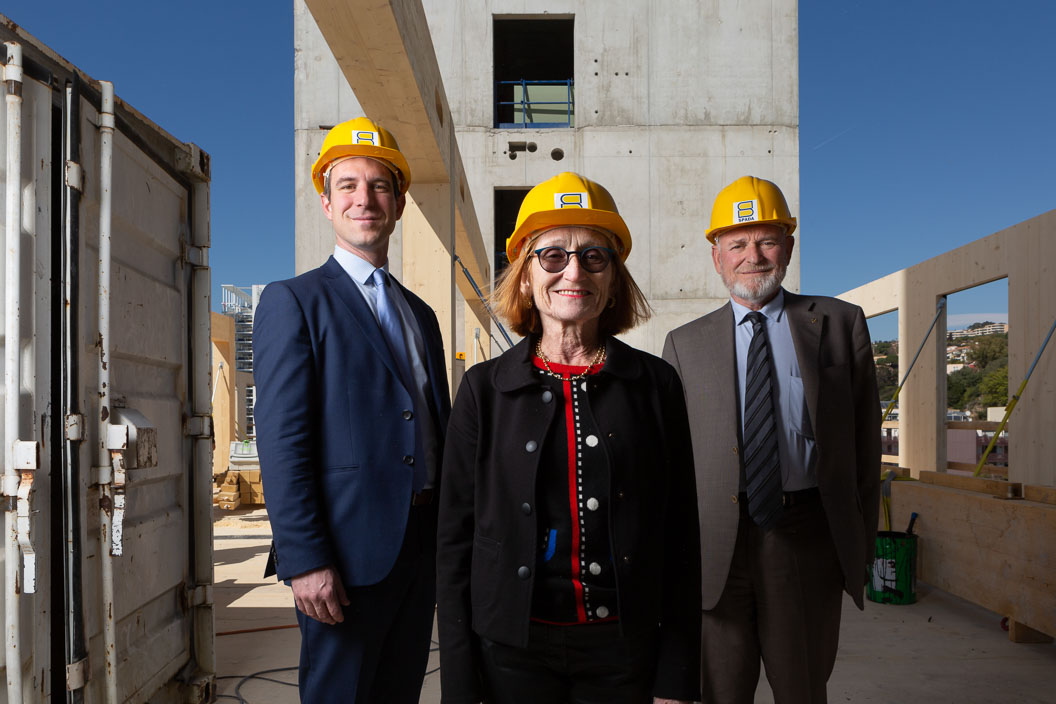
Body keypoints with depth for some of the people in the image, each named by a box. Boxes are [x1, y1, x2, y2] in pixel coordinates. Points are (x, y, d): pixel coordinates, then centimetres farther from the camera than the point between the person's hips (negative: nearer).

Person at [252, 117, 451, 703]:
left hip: (421, 545, 6)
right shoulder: (293, 302, -4)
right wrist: (304, 559, -18)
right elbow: (281, 442, -12)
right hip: (348, 551, -6)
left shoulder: (420, 315, 16)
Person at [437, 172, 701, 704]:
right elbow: (456, 537, 0)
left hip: (624, 651, 1)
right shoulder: (485, 389, -2)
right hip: (513, 650, 0)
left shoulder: (656, 384, -1)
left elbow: (680, 537, 1)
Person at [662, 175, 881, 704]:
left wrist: (862, 542, 4)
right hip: (715, 543, 0)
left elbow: (864, 438, 6)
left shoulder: (840, 324, 6)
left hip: (808, 537, 0)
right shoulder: (685, 343, 6)